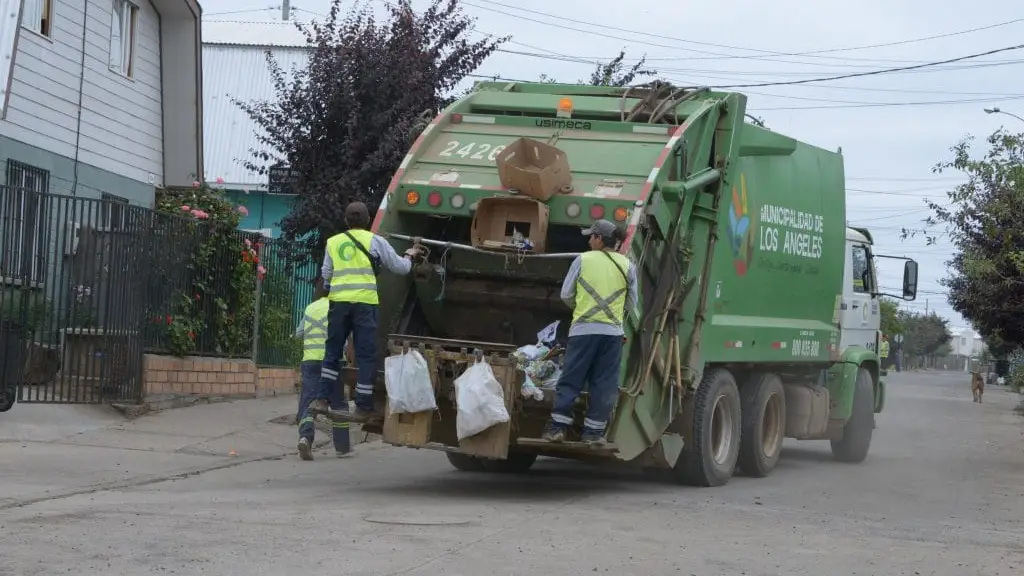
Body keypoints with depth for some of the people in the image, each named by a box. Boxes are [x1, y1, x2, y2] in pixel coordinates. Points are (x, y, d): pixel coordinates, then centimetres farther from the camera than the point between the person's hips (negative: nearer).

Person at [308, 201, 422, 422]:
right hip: (364, 302, -3)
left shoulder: (333, 242, 14)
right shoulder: (375, 241, 7)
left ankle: (322, 398, 10)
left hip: (339, 301, 3)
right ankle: (363, 407, 2)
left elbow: (326, 274, 17)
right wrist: (409, 256, 34)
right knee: (366, 355, 2)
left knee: (332, 352, 15)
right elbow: (400, 268, 14)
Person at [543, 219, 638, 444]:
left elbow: (566, 295, 4)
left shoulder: (583, 260, 1)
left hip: (583, 329, -1)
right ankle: (593, 431, 6)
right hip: (613, 332, 1)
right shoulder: (627, 266, 7)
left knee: (569, 380, 4)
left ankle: (557, 427, 1)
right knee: (604, 384, 6)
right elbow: (631, 304, 11)